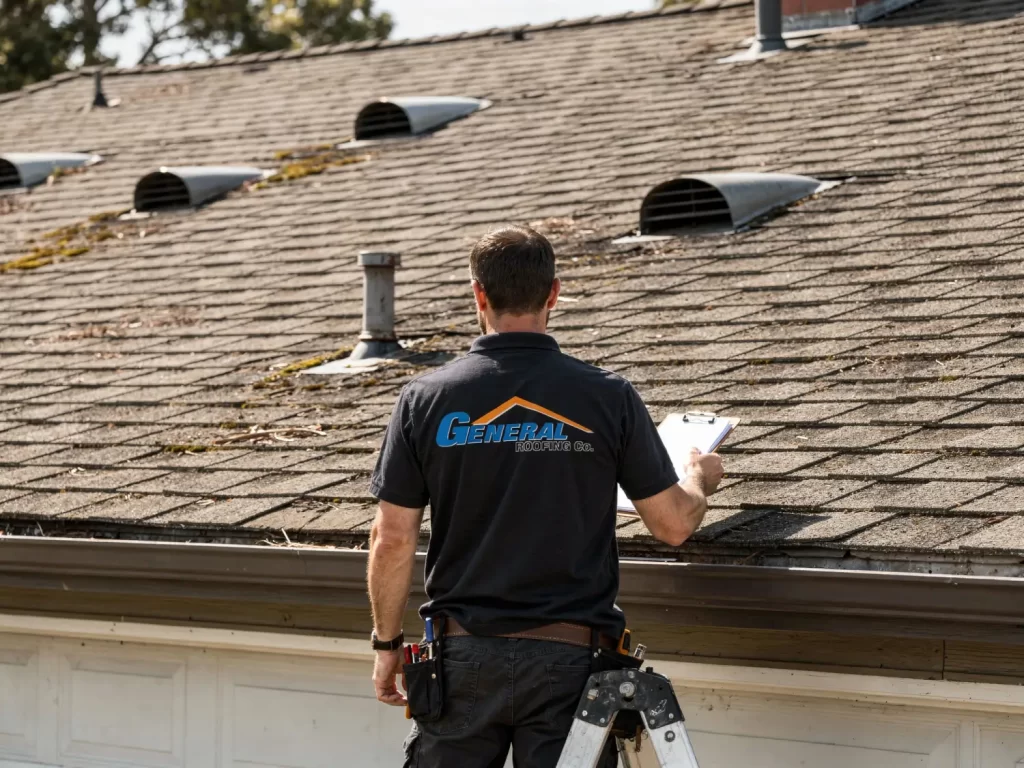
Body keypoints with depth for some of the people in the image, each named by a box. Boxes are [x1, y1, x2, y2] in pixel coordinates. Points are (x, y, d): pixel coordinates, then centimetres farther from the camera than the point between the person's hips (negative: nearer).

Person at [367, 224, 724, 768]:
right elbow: (673, 524, 1)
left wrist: (387, 643, 11)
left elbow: (392, 540, -2)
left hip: (464, 654, 1)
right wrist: (700, 480, 24)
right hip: (569, 658, 0)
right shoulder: (608, 398, -4)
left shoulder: (425, 400, -3)